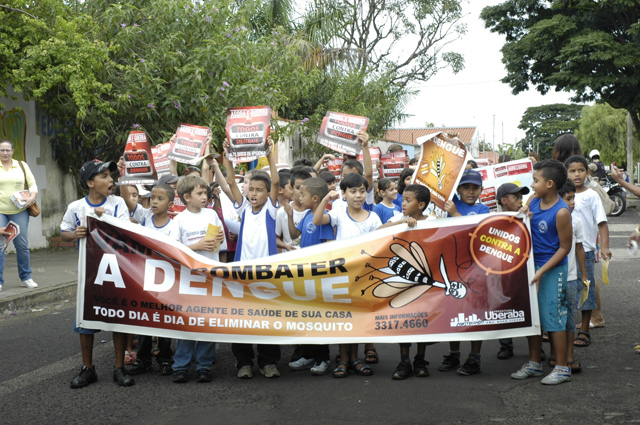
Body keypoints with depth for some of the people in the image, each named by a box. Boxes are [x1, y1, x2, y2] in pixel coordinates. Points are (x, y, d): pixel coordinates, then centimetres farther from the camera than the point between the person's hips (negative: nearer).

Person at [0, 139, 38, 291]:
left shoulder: (21, 166, 11)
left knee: (22, 245, 4)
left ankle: (25, 278, 16)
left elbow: (32, 184, 11)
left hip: (19, 211, 2)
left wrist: (32, 197, -7)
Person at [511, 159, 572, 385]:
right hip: (533, 265, 7)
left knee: (553, 317, -1)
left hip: (553, 269, -7)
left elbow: (564, 247, -14)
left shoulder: (561, 212, -19)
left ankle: (562, 368, 12)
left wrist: (541, 272, -18)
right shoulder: (533, 200, 1)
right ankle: (534, 364, 25)